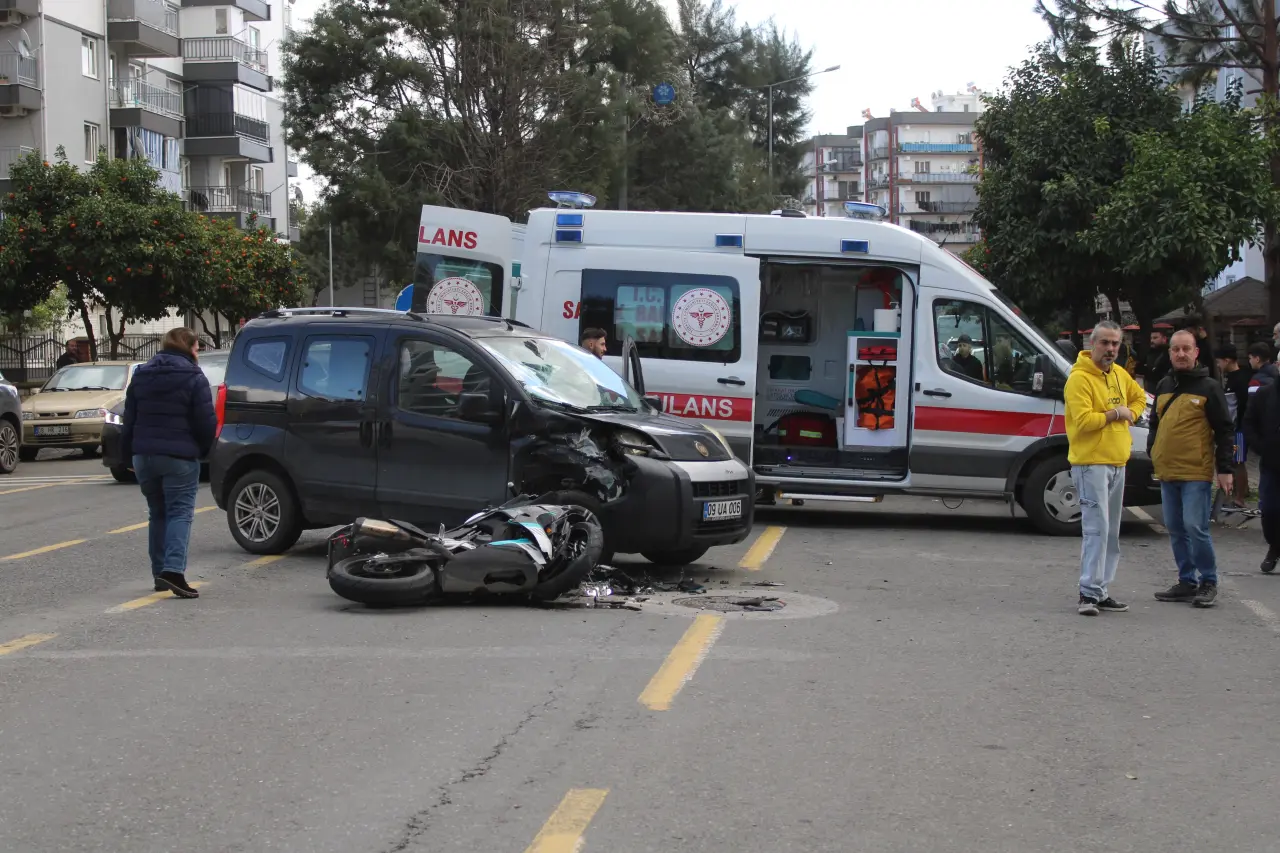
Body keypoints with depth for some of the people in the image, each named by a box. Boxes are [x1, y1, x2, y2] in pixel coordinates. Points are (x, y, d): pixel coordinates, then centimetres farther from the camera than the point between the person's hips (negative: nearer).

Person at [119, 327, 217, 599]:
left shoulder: (140, 376, 12)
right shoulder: (193, 378, -7)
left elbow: (129, 421, 13)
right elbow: (206, 423, -10)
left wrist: (128, 454, 17)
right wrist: (203, 450, 7)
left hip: (144, 456, 6)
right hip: (179, 457, -6)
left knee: (157, 513, 16)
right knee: (180, 512, -5)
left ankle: (160, 572, 17)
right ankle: (173, 569, -21)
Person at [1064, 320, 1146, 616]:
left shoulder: (1120, 374, 13)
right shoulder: (1079, 378, -13)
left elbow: (1139, 397, 31)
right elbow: (1083, 420, -23)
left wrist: (1129, 414, 11)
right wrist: (1113, 414, -12)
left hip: (1117, 462, 9)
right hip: (1091, 462, -9)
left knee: (1111, 532, 11)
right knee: (1096, 528, -14)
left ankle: (1102, 592, 17)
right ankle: (1090, 593, -13)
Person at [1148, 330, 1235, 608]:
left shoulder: (1209, 387, -4)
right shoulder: (1164, 386, 13)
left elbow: (1225, 430, -4)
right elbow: (1155, 423, 24)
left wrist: (1225, 468, -8)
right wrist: (1153, 453, 13)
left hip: (1197, 473, -6)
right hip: (1167, 472, 7)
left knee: (1195, 528, -11)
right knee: (1176, 530, 9)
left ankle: (1209, 582, 2)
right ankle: (1187, 582, 18)